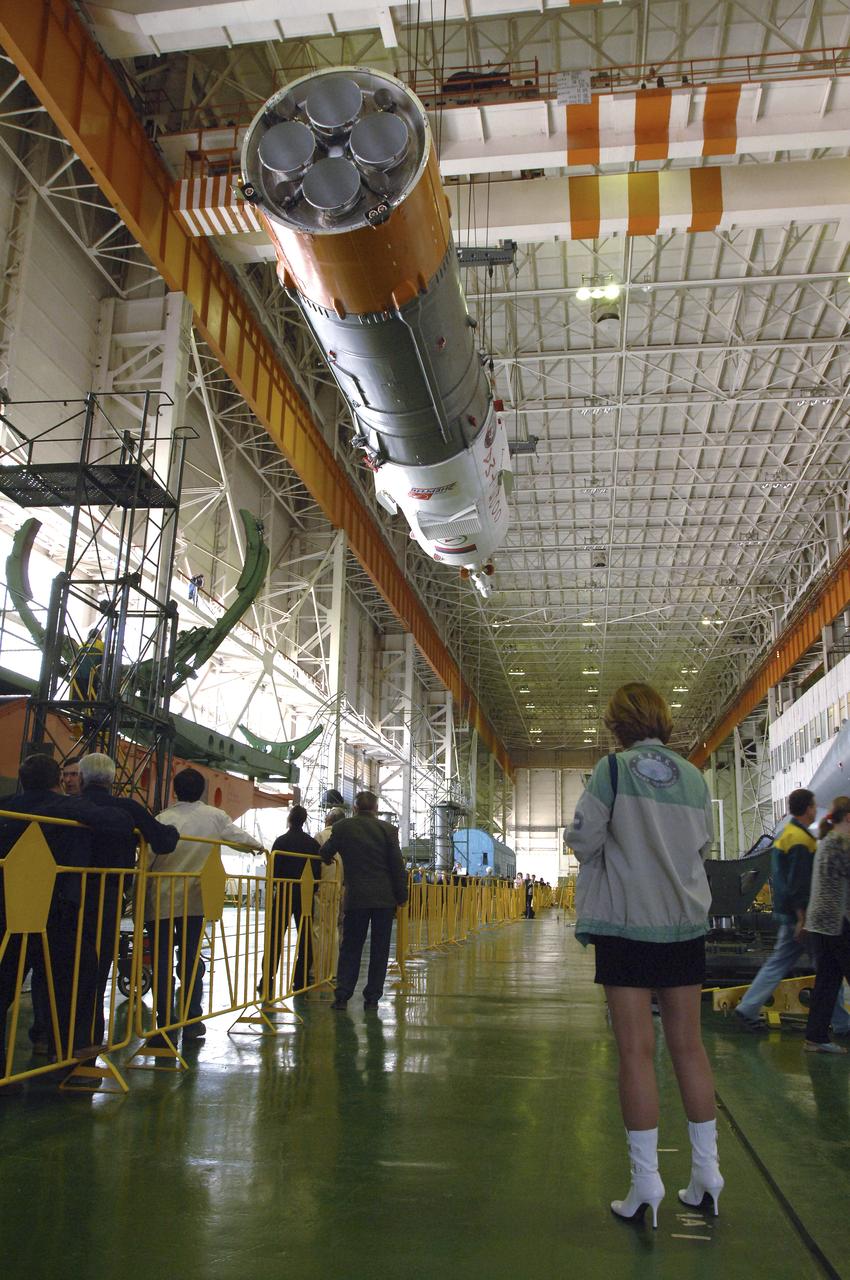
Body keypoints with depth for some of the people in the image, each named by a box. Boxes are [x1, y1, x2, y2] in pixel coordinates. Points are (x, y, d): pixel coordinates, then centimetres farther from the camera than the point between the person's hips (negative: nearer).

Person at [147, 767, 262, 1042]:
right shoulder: (214, 816, -3)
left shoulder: (163, 819, -11)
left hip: (161, 900, -2)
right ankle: (192, 1022, 16)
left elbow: (146, 859, -11)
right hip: (194, 900, 2)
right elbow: (239, 835, 11)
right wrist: (259, 845, 33)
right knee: (191, 959, 13)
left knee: (162, 962, 6)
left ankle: (165, 1023, 8)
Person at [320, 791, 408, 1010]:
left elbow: (325, 854, 11)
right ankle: (373, 997, 9)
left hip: (356, 897, 0)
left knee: (350, 948, 8)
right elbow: (397, 865, -4)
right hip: (385, 897, 0)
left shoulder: (342, 827, -1)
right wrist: (401, 896, 4)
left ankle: (342, 996, 5)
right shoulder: (387, 829, -4)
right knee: (379, 949, 7)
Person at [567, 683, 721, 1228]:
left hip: (627, 922, -5)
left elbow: (583, 839, -11)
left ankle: (646, 1181, 4)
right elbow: (704, 844, 14)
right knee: (688, 1045, 12)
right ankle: (707, 1170, 19)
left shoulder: (614, 769, -10)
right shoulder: (693, 776, 5)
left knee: (637, 1050, 0)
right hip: (687, 923, 5)